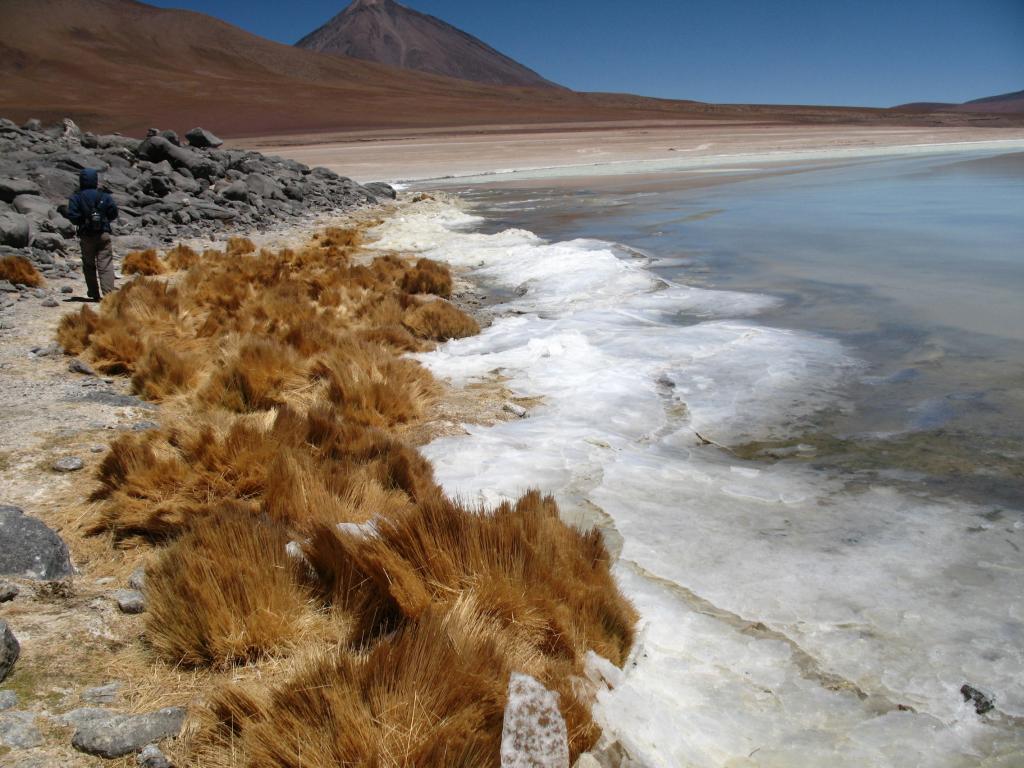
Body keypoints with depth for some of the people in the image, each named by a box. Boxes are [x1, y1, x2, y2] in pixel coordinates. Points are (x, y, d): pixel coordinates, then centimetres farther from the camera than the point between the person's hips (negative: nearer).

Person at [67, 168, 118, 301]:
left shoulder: (76, 198, -2)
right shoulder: (104, 196, -1)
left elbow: (72, 215, -10)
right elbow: (113, 213, -1)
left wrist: (81, 222, 10)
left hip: (86, 236, 1)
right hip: (103, 234, -1)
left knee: (89, 265, 14)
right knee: (106, 265, -3)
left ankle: (95, 295, 17)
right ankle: (108, 293, -14)